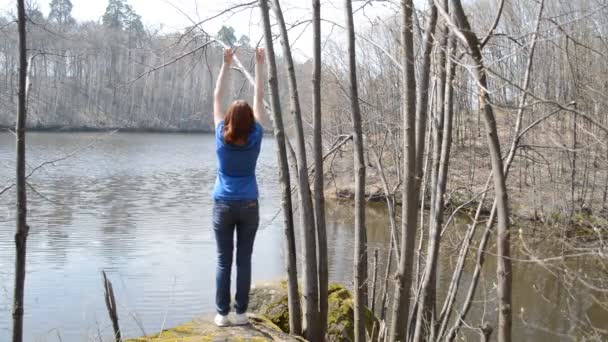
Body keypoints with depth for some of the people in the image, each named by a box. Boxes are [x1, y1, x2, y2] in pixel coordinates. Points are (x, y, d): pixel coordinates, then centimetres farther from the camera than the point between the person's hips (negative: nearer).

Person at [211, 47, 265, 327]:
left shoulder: (222, 137, -7)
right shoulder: (255, 138, -7)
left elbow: (217, 97, -1)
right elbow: (259, 98, -1)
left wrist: (227, 63, 1)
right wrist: (259, 64, 3)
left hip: (223, 206, 0)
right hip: (249, 206, 0)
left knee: (223, 261, 4)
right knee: (244, 260, 5)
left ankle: (222, 313, 7)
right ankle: (241, 312, 9)